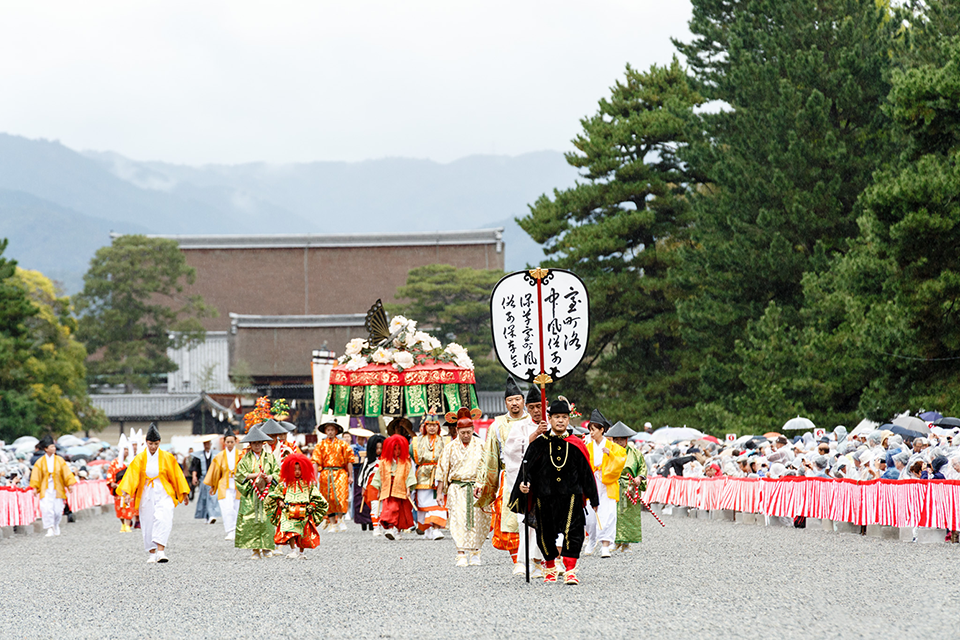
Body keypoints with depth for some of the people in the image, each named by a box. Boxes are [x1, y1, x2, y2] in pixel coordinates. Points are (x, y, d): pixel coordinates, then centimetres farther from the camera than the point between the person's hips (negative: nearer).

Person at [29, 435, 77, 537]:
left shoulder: (60, 460, 4)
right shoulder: (40, 462, 0)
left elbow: (66, 473, 5)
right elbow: (36, 475, 2)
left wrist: (70, 484, -2)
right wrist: (35, 488, -5)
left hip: (57, 489, 2)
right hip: (46, 489, -2)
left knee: (58, 510, 2)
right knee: (47, 509, -17)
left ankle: (56, 525, 29)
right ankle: (50, 529, -12)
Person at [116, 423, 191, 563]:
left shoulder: (167, 458, 3)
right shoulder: (140, 459, 2)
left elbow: (176, 475, 9)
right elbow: (132, 475, -7)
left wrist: (184, 493, 11)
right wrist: (126, 491, -22)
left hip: (163, 493, -1)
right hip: (146, 494, 1)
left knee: (162, 520, -19)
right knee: (148, 523, 2)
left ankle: (161, 551, -27)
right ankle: (151, 553, 11)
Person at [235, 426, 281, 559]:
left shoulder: (269, 457, 12)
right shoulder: (245, 459, 9)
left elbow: (277, 473, 7)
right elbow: (241, 475, -2)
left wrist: (269, 477, -14)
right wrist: (258, 475, -10)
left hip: (267, 493, 0)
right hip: (251, 494, 0)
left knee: (267, 519, -8)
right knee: (251, 521, -7)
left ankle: (267, 548, -1)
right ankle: (256, 550, -4)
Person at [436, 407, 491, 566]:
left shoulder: (480, 446, 6)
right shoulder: (451, 447, 6)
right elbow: (442, 470, 8)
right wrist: (439, 492, 3)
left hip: (476, 488, 1)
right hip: (457, 489, -1)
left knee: (476, 521, 0)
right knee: (459, 522, -10)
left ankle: (475, 553, 12)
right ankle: (461, 555, -13)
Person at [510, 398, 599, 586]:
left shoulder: (576, 446, 5)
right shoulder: (540, 444, 4)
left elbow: (586, 473, 9)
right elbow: (528, 468, 5)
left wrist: (593, 498, 10)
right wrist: (524, 484, -14)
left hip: (571, 496, -1)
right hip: (545, 497, 1)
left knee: (572, 533, -14)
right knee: (546, 534, 8)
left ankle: (570, 570, -12)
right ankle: (550, 568, 28)